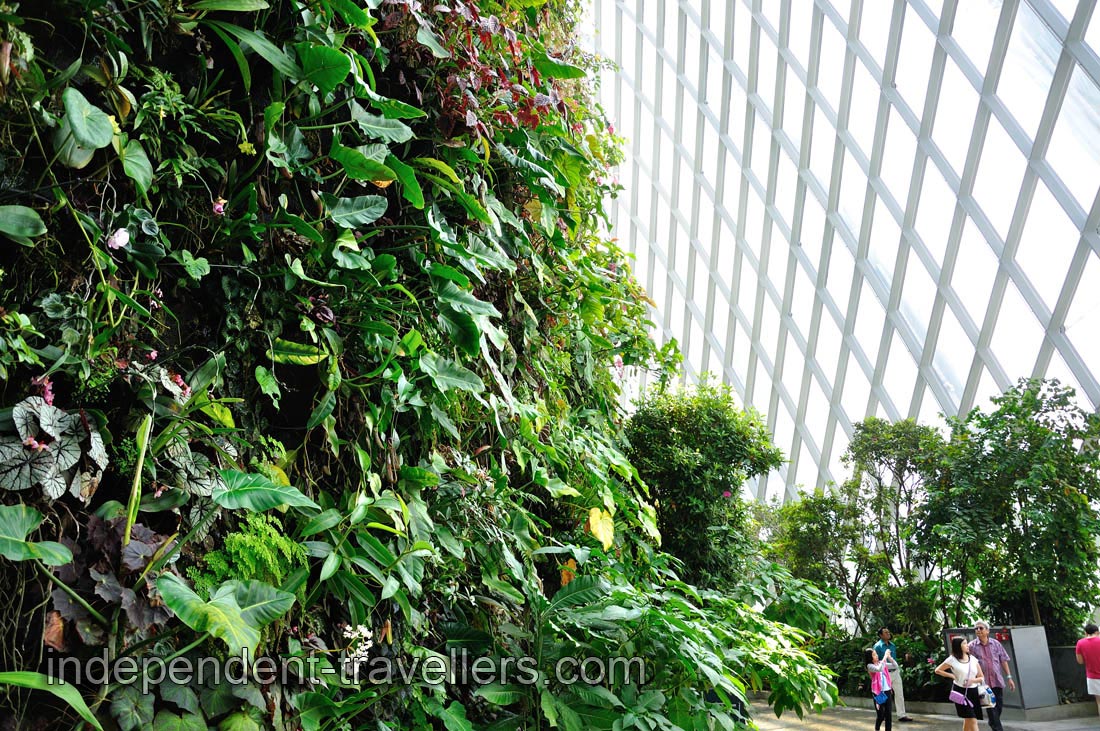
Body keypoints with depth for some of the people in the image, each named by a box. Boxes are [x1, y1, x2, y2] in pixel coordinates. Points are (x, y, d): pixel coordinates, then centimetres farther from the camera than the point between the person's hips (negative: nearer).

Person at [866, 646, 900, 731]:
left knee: (888, 714, 4)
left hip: (887, 691, 4)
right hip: (878, 692, -4)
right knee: (880, 715, 3)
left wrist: (889, 657, -7)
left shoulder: (882, 663, 7)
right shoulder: (870, 666, -9)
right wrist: (885, 657, -24)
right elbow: (879, 669, -28)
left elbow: (895, 666, 6)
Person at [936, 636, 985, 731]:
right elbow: (937, 670, 4)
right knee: (972, 721, -12)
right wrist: (952, 675, -6)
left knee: (968, 721, 12)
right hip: (961, 691, -5)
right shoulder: (952, 660, -7)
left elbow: (981, 677, 9)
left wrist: (973, 680, -11)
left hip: (973, 691, 5)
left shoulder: (973, 659, 5)